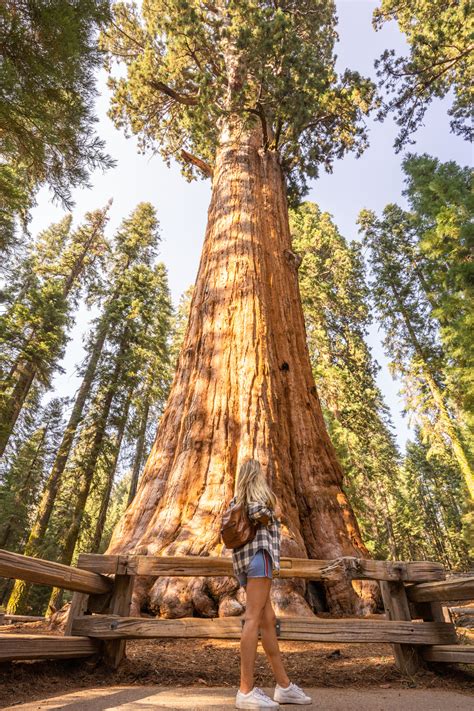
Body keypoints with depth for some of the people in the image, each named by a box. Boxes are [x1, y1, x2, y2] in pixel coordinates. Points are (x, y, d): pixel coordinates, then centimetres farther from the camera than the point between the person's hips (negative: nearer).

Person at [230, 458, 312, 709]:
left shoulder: (236, 499, 23)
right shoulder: (258, 489, 1)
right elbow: (258, 512, -18)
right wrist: (274, 513, 2)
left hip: (243, 557, 8)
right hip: (259, 551, -8)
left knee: (268, 619, 9)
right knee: (254, 618, -11)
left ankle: (284, 685, 15)